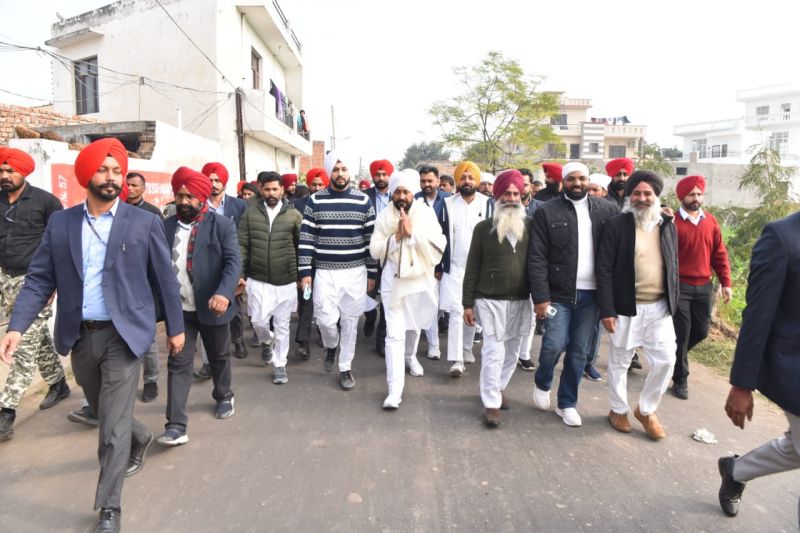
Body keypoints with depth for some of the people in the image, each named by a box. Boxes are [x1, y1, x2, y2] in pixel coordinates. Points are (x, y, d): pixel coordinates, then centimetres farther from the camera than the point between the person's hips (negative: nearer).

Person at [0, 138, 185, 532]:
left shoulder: (144, 222, -5)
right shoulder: (60, 223, 2)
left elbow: (164, 279, -1)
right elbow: (39, 279, 2)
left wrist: (175, 327, 3)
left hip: (122, 335, -4)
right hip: (80, 336, 4)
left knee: (113, 425, -2)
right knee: (104, 412, 22)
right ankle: (139, 440, 52)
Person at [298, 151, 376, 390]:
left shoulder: (363, 201, 1)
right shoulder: (315, 201, 1)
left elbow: (371, 239, 3)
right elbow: (306, 238, 0)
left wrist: (372, 273, 2)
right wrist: (305, 272, -5)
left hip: (355, 272, 1)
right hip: (325, 272, 0)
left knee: (350, 322, 7)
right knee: (326, 319, -5)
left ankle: (345, 368, 23)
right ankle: (331, 346, 30)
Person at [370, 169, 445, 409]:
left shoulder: (426, 213, -5)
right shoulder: (384, 216, -3)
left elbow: (438, 247, -14)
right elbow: (375, 250, -7)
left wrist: (413, 233, -22)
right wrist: (396, 236, -19)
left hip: (419, 278, 2)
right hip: (393, 280, -1)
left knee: (414, 325, 23)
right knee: (395, 334, -8)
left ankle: (410, 356, 54)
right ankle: (395, 389, -6)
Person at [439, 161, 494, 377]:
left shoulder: (488, 204, 0)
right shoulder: (447, 204, -1)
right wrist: (438, 266, 1)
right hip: (454, 267, -1)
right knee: (456, 312, -7)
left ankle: (467, 348, 31)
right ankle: (456, 359, -6)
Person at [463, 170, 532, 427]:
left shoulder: (530, 225, 3)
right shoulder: (483, 227, -2)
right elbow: (472, 267, 0)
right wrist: (468, 303, -2)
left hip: (521, 300, 3)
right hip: (490, 300, -3)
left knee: (511, 350, 14)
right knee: (494, 351, -2)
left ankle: (498, 388, 34)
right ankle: (491, 403, 8)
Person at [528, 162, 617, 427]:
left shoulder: (606, 210, 7)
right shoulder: (547, 212, -2)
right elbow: (537, 258, -6)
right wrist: (540, 297, -11)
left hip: (591, 293, 3)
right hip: (559, 292, -2)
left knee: (579, 352, 9)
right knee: (554, 345, -7)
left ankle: (567, 404, 26)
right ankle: (542, 383, 25)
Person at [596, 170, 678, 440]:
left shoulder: (668, 225, 7)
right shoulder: (616, 225, -8)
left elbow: (674, 265, 15)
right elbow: (604, 269, -11)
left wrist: (673, 302, 10)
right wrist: (607, 309, -14)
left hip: (660, 307, 4)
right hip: (626, 307, -4)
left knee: (665, 360, 5)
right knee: (619, 361, 8)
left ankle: (646, 410, 27)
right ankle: (619, 410, 29)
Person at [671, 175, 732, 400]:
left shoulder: (711, 221, 7)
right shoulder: (672, 222, -10)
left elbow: (719, 254, 10)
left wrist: (726, 283, 7)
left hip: (704, 286, 5)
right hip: (679, 287, -5)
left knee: (701, 331, 10)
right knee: (681, 333, 0)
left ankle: (673, 355, 38)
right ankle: (680, 380, 15)